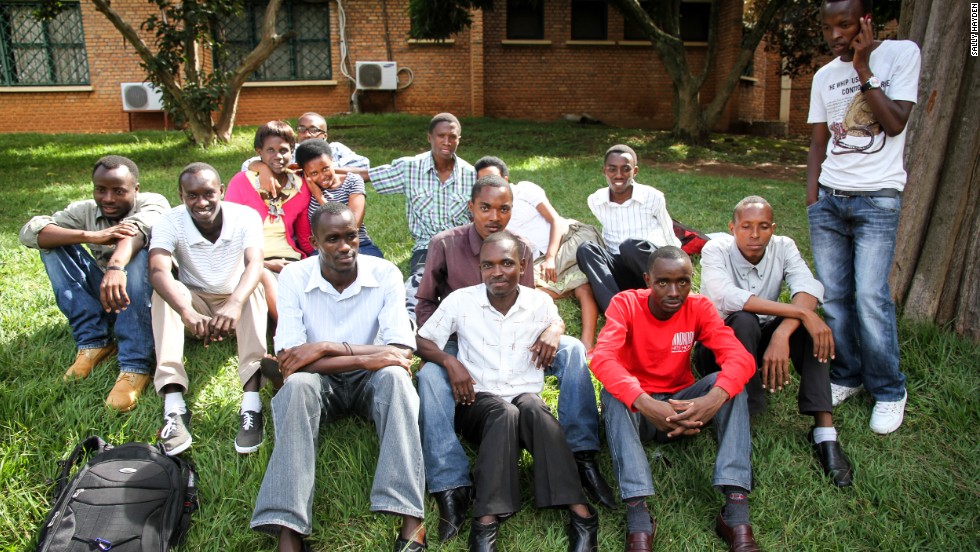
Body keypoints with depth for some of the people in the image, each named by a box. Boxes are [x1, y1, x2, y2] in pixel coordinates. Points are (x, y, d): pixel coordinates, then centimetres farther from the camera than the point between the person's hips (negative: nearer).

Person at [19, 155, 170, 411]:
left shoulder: (153, 203, -10)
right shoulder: (85, 211, 2)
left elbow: (135, 231, -34)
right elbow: (29, 232, -14)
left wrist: (116, 266, -57)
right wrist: (90, 236, -30)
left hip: (147, 297, -4)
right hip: (103, 299, 4)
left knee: (137, 252, -33)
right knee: (55, 245, -8)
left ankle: (136, 367, -37)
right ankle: (93, 342, -14)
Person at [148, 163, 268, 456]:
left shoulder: (246, 217, -20)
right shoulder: (170, 222, -19)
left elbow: (255, 264, -37)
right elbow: (158, 271, -37)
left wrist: (234, 304, -58)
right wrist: (187, 312, -57)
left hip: (238, 301, -1)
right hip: (194, 301, 1)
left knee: (254, 287, -35)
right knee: (164, 291, -31)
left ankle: (252, 404, -46)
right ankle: (173, 407, -41)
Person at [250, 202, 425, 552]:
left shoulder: (385, 274, -12)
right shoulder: (294, 278, -11)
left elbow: (402, 353, -20)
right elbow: (290, 361, -20)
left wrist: (328, 347, -26)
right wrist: (368, 357, -28)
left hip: (372, 379, 0)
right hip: (321, 381, 0)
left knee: (393, 376, -33)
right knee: (297, 385, -33)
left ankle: (410, 521, -39)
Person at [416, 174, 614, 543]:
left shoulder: (521, 248, -1)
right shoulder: (445, 244, -9)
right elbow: (425, 305, -4)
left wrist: (554, 325, -23)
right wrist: (450, 361, -21)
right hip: (460, 343, -2)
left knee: (572, 349, -20)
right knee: (431, 374, -35)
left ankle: (582, 457, -18)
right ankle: (450, 488, -33)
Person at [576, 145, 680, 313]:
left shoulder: (653, 197, -3)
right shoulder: (595, 201, 3)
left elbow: (670, 239, 8)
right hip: (621, 272, 3)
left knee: (630, 246, -34)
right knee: (586, 249, -26)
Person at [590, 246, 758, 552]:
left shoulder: (699, 307, -8)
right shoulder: (625, 303, -14)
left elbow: (740, 357, -22)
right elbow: (602, 358, -31)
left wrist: (714, 399, -43)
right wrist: (646, 404, -48)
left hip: (684, 406, 2)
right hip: (637, 406, -2)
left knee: (729, 384, -24)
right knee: (612, 393, -33)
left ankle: (736, 512, -33)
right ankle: (638, 516, -42)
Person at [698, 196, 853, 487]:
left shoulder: (783, 247, -8)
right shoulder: (715, 250, -18)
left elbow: (809, 287, -27)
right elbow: (728, 297, -37)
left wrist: (782, 334, -45)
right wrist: (801, 312, -41)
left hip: (764, 342, 4)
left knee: (809, 321, -24)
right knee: (744, 321, -35)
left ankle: (824, 430, -27)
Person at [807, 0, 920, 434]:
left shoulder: (902, 54, 0)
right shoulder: (824, 77, 12)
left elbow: (895, 124, -9)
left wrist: (863, 70, -10)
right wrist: (812, 196, 3)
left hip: (877, 200, -4)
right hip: (829, 199, 4)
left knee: (870, 297, -11)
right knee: (831, 296, 3)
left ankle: (889, 391, 6)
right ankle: (846, 377, 19)